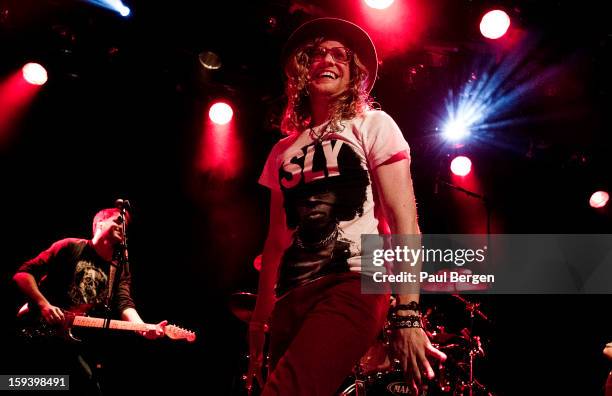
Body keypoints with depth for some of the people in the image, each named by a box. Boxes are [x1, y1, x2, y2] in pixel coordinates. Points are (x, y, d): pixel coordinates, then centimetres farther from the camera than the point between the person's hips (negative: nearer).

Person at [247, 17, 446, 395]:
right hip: (290, 296, 6)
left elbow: (405, 220, -4)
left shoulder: (372, 125, 5)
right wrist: (260, 321, 16)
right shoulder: (284, 149, 19)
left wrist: (408, 314, -14)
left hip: (354, 284, -5)